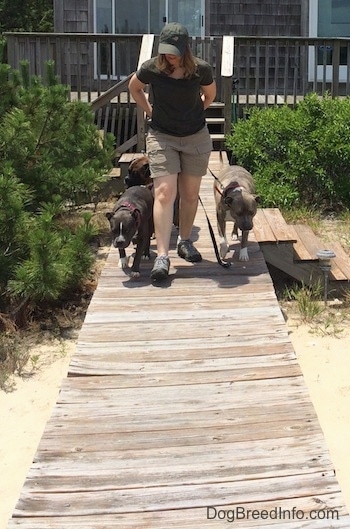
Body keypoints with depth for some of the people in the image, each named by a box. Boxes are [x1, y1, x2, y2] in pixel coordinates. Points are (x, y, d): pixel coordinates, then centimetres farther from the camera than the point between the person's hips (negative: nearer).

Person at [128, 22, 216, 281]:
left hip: (196, 137, 2)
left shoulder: (201, 69, -12)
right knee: (164, 193, -12)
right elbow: (134, 88, 9)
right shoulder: (151, 68, -13)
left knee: (190, 194, 10)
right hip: (162, 137, -1)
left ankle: (185, 241, 30)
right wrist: (150, 111, 5)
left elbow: (210, 94, 10)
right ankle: (162, 256, -14)